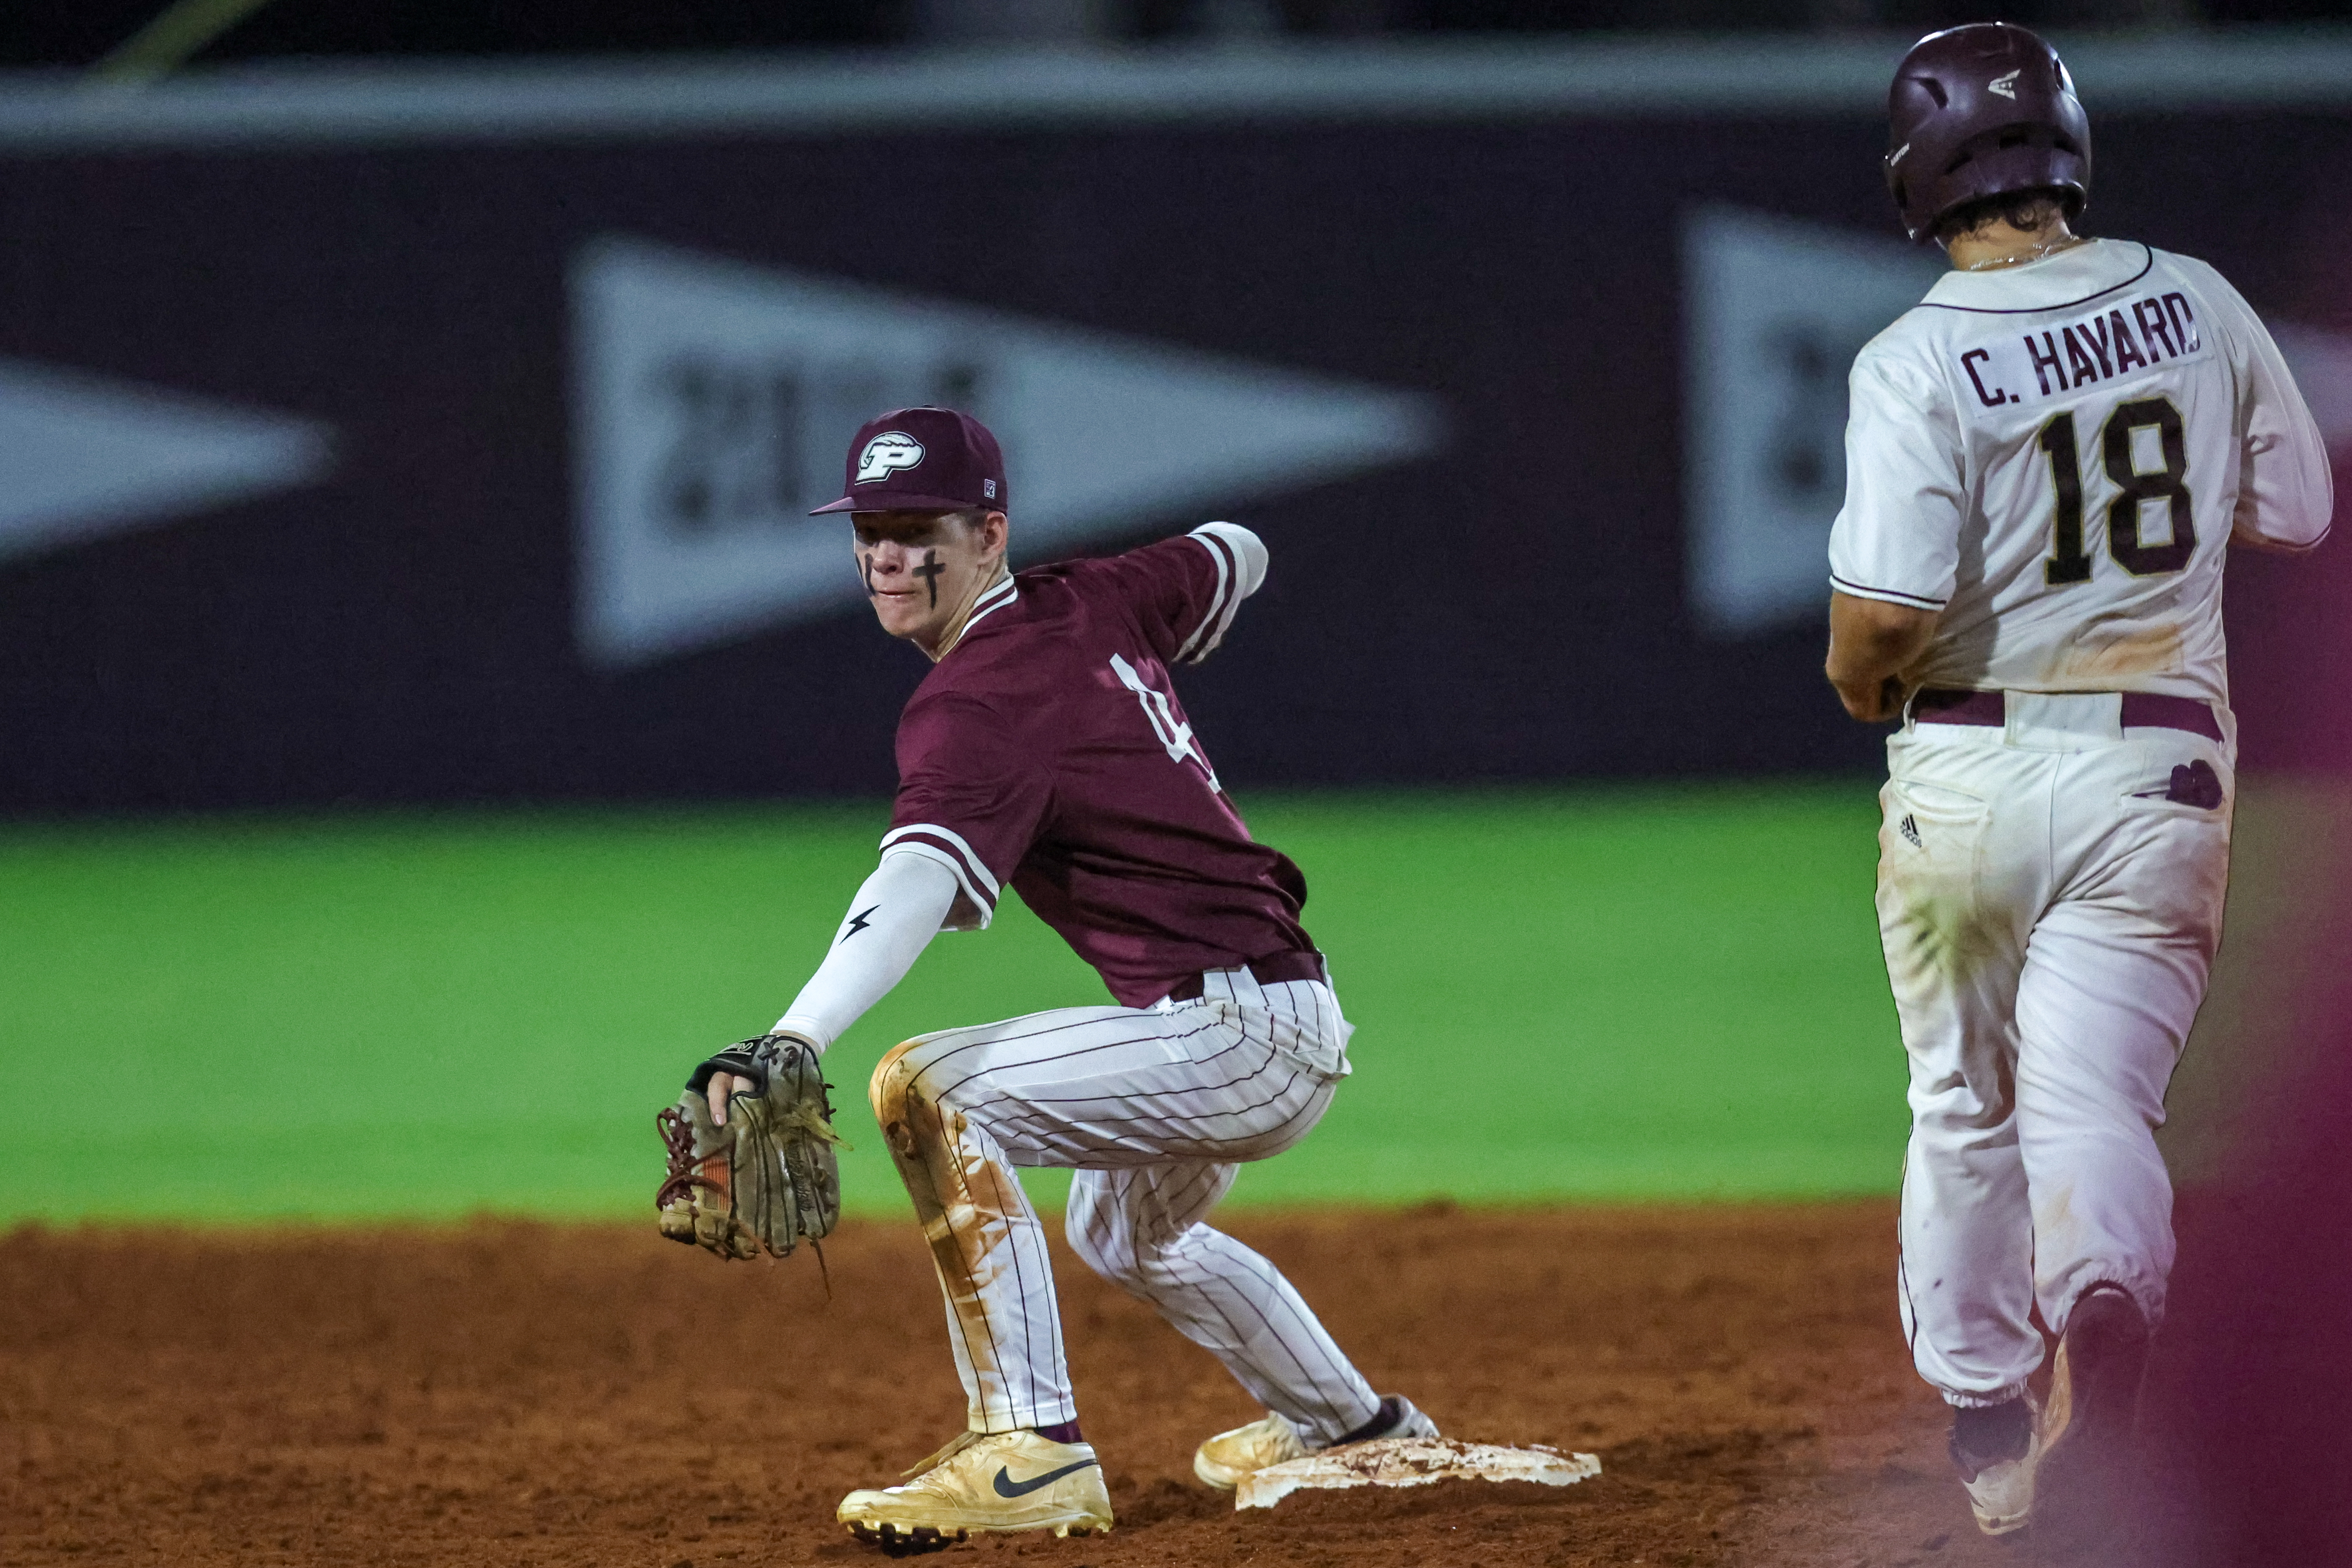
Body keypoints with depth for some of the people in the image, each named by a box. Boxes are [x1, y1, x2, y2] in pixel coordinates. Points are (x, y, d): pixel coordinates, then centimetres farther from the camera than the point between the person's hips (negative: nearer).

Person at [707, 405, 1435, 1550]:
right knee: (1125, 1232, 36)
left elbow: (922, 883, -37)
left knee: (931, 1090, -24)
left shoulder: (976, 707, -20)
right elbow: (1234, 558, 26)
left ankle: (1032, 1450, -28)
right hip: (1306, 1036, 11)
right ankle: (1348, 1425, 57)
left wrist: (794, 1041, -51)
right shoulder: (1096, 605, 6)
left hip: (1233, 1023, -11)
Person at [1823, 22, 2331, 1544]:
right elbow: (2298, 512, 12)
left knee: (1966, 1107, 17)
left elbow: (1884, 616, -20)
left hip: (1966, 773, -2)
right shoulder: (2196, 302, 1)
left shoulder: (1917, 361, -13)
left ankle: (1984, 1423, 26)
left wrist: (1859, 683, 3)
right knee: (2092, 1091, -4)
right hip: (2158, 770, 2)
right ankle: (2108, 1301, -37)